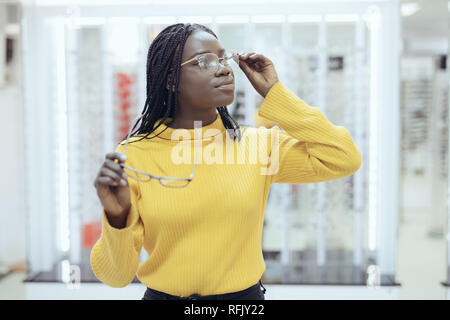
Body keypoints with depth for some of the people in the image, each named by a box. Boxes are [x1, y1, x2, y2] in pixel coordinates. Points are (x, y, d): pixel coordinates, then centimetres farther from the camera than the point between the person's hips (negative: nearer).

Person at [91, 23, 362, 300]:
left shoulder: (257, 144, -5)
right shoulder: (133, 155, -11)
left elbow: (344, 160, -13)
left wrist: (274, 93, -10)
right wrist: (117, 217, -31)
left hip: (245, 294, 2)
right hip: (162, 293, -1)